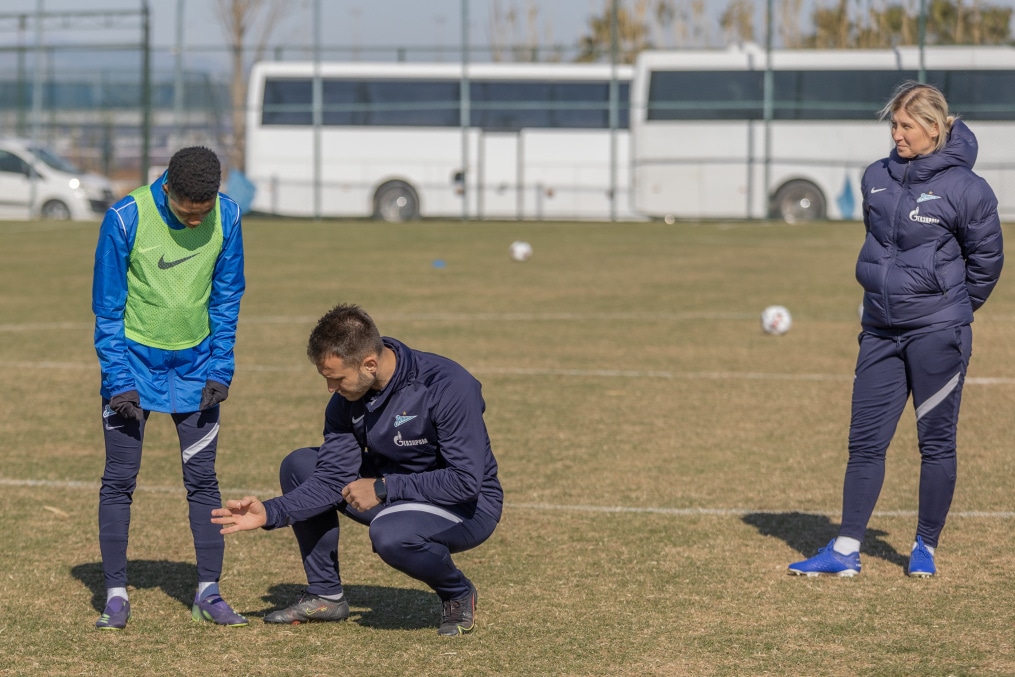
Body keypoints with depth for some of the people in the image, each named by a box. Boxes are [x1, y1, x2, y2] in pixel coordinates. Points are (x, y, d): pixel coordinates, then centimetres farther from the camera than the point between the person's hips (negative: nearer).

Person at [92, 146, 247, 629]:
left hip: (195, 366, 2)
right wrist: (118, 382, -15)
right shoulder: (125, 219, -20)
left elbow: (227, 298, 1)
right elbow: (108, 308, -12)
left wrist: (220, 370, -4)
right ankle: (116, 595, 4)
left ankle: (208, 593, 10)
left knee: (202, 478, 4)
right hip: (135, 360, -2)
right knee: (119, 479, -2)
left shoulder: (226, 217, -12)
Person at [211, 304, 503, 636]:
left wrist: (382, 488, -25)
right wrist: (271, 513, -21)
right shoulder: (347, 398, -8)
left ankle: (458, 594, -6)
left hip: (470, 506, -7)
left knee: (390, 533, -37)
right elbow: (334, 477, -7)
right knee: (299, 465, -3)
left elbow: (466, 481, -29)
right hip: (393, 497, 7)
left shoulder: (448, 385, -28)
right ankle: (325, 594, 7)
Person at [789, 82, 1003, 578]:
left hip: (937, 333, -5)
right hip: (880, 332, 5)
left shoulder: (964, 188, -9)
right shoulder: (877, 179, 7)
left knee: (936, 442, 4)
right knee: (865, 440, 4)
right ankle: (845, 551, 5)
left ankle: (925, 547, 15)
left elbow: (986, 258, 0)